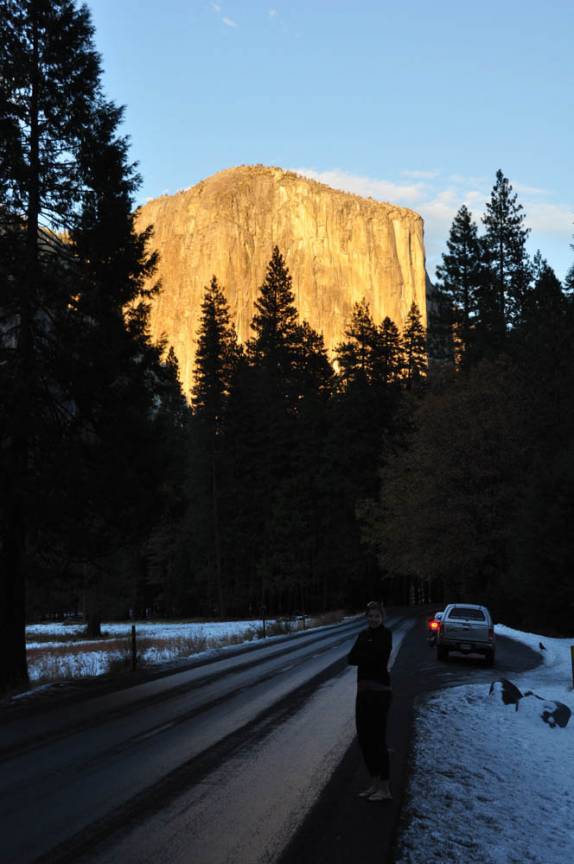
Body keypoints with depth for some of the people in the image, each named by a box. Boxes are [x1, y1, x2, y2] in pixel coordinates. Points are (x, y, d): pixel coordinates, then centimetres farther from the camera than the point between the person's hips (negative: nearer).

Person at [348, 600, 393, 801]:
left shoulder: (385, 634, -9)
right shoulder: (364, 634, 13)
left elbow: (378, 658, -22)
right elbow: (351, 658, 1)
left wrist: (361, 656, -8)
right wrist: (369, 656, -13)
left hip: (379, 691, -8)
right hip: (363, 690, 8)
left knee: (377, 739, -4)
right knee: (363, 738, 11)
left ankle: (385, 788, 5)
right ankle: (374, 782, 24)